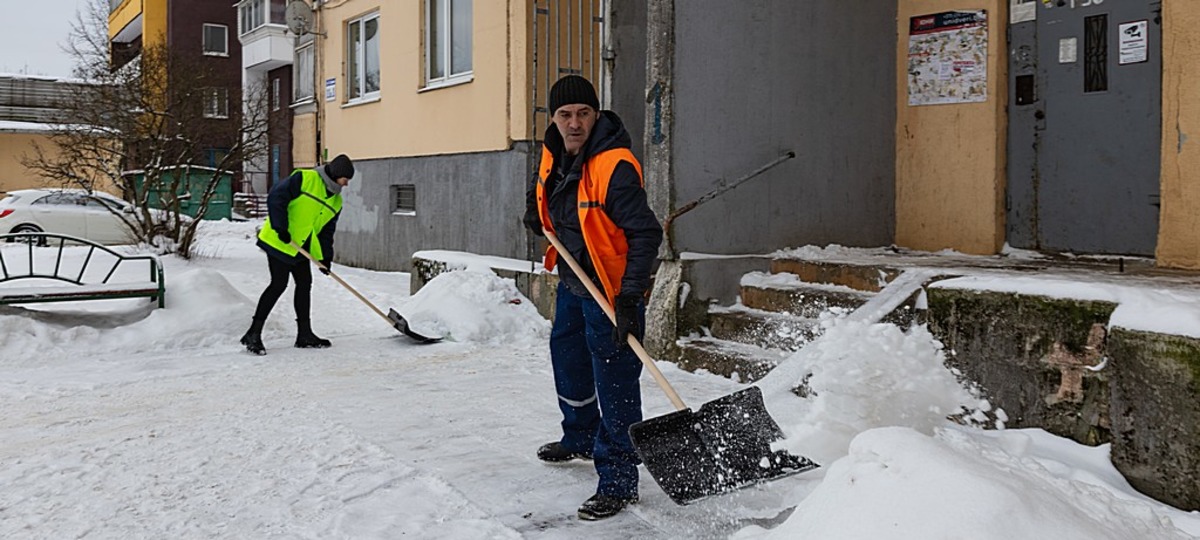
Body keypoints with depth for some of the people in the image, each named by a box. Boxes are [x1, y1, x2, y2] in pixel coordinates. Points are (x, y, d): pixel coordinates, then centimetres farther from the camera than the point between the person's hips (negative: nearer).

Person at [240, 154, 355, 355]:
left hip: (301, 248, 8)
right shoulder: (304, 179, -14)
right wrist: (281, 227, -22)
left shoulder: (336, 201, 9)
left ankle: (304, 334, 18)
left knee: (304, 284, 9)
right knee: (279, 284, -12)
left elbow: (327, 231, 13)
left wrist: (325, 256, 2)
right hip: (278, 241, -8)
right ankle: (253, 334, -6)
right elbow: (276, 197, -18)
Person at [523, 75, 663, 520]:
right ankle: (581, 438, 49)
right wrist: (536, 211, 5)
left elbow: (645, 233, -31)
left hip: (611, 289, -9)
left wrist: (630, 296, -36)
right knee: (568, 361, 25)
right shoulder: (553, 153, -2)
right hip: (572, 281, 9)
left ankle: (618, 483, 4)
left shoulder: (615, 166, -28)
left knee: (615, 386, -7)